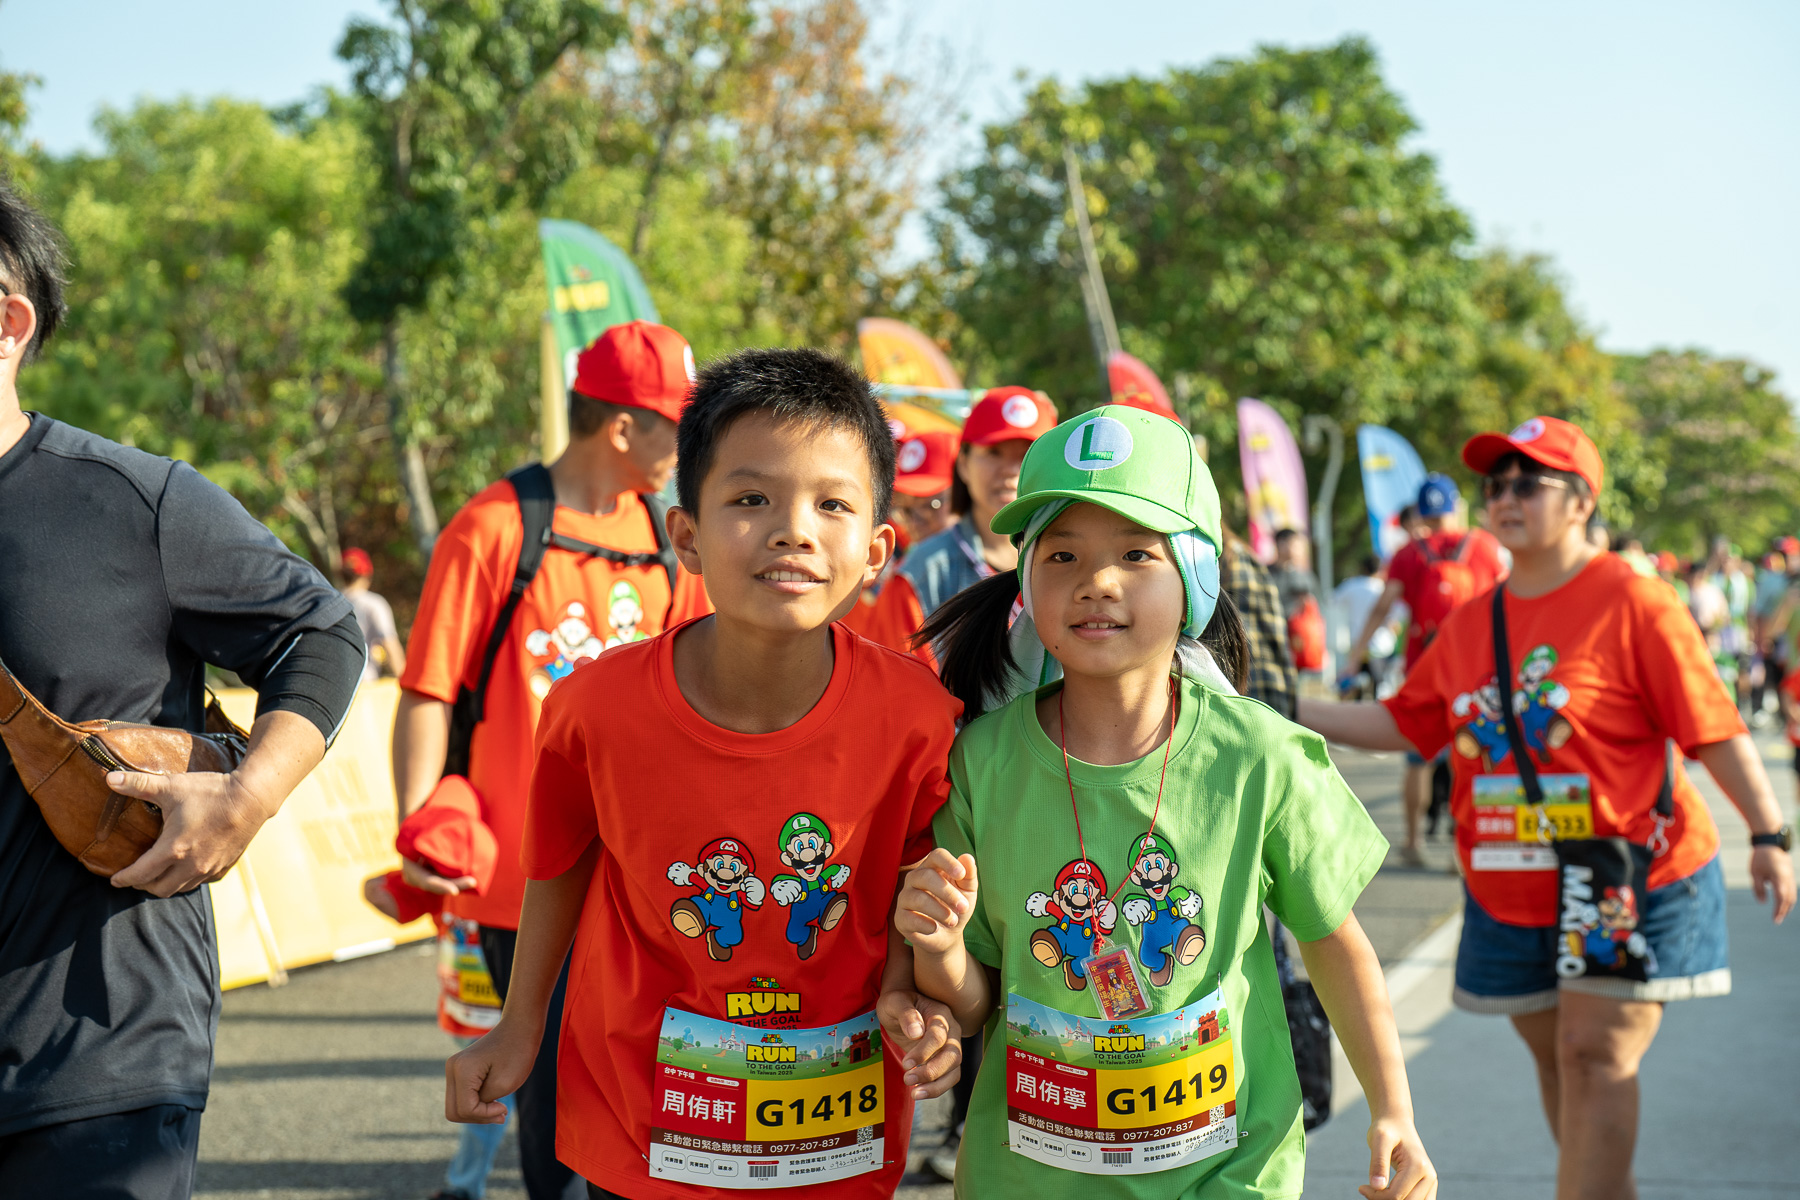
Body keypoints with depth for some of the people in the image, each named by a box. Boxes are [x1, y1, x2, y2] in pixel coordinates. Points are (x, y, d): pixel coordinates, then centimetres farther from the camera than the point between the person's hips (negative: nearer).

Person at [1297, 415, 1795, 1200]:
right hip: (1511, 891, 6)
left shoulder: (1633, 603, -11)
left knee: (1595, 1054, -10)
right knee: (1557, 1059, 14)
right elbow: (1406, 724, 12)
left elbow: (1713, 728, -10)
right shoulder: (1471, 621, 7)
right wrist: (1290, 713, 5)